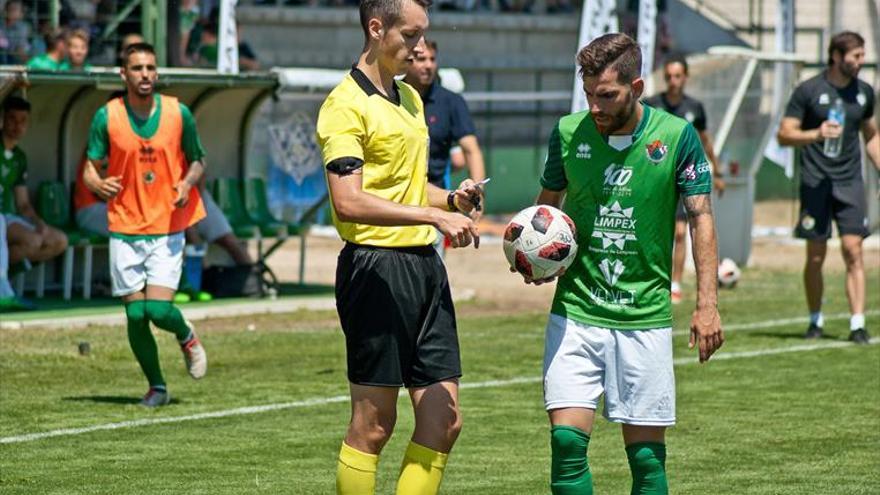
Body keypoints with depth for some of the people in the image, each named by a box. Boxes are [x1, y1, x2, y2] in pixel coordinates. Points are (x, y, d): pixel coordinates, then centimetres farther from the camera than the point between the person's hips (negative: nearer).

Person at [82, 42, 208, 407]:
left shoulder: (178, 113, -2)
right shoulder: (106, 117, -3)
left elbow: (197, 160, 10)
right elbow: (90, 169, 3)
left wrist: (188, 182, -12)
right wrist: (98, 184, -21)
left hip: (168, 229, -1)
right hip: (125, 230, 1)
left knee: (159, 309, -14)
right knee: (136, 315, 0)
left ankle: (186, 337, 21)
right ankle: (157, 387, 19)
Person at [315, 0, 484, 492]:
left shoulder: (410, 97, 18)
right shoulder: (346, 105, -10)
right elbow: (349, 202, -21)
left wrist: (452, 198, 9)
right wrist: (434, 216, -25)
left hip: (425, 263, 8)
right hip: (377, 265, -8)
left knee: (444, 422, 4)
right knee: (373, 427, -3)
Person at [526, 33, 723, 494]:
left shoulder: (676, 136, -4)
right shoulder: (568, 132, 2)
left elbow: (700, 217, 0)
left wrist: (707, 304, -7)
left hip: (645, 317, -1)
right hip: (575, 312, 1)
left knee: (646, 452, 1)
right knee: (567, 439, -11)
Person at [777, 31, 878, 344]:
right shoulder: (809, 91, -4)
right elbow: (784, 135, -5)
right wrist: (817, 134, -21)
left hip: (851, 182, 3)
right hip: (815, 183, -3)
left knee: (853, 251, -8)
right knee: (816, 256, 2)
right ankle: (815, 321, 18)